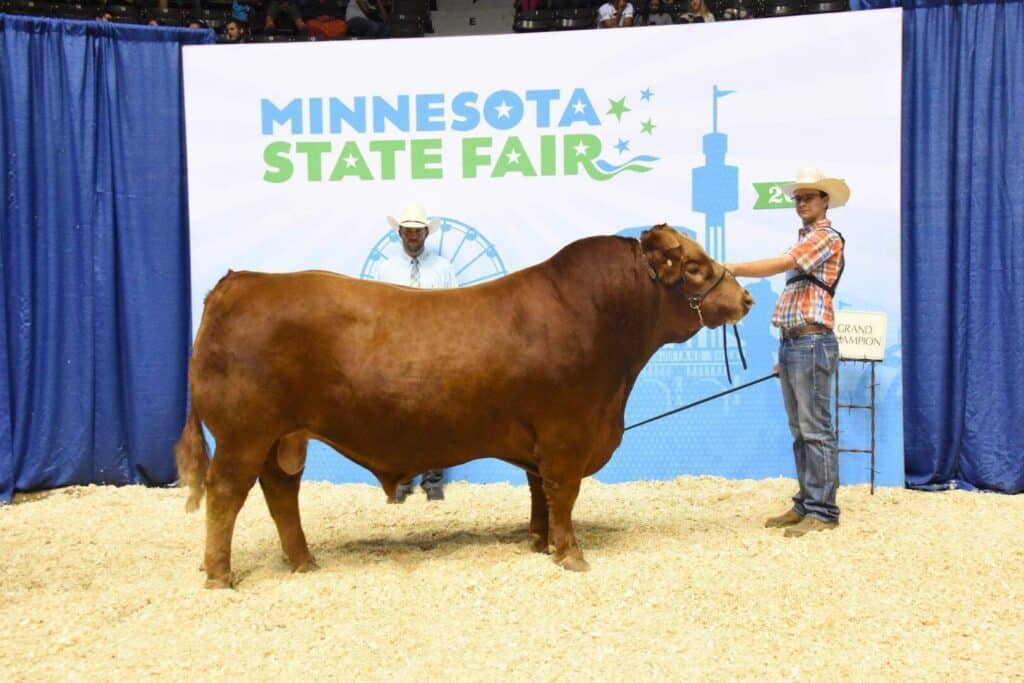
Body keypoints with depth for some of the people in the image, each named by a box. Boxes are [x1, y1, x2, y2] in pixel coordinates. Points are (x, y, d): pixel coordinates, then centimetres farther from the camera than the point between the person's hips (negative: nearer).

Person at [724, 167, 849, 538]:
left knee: (815, 430, -8)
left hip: (812, 343, -9)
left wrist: (732, 269, -20)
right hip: (790, 343, 10)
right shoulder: (804, 240, 23)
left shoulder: (827, 237, -5)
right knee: (799, 431, 11)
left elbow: (779, 265, -20)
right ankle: (805, 504, 17)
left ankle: (823, 510, -4)